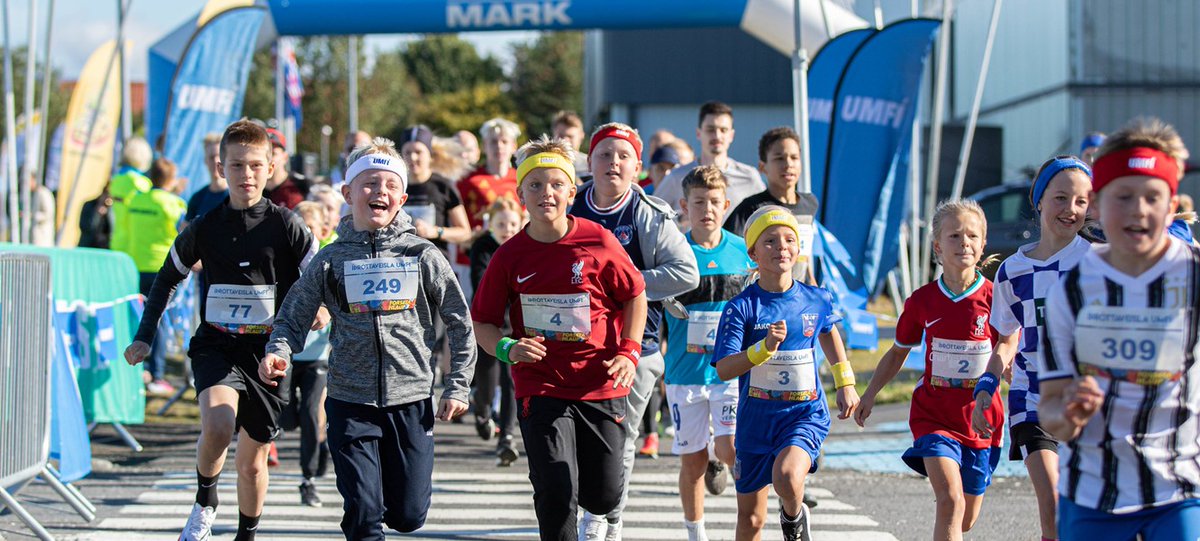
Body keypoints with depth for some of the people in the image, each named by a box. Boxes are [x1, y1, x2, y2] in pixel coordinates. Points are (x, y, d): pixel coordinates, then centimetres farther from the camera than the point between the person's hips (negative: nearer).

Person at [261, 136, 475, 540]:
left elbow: (460, 323, 5)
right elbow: (293, 317, 7)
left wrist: (458, 386, 1)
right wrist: (278, 352, -14)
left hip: (411, 400, 0)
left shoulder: (422, 255, 0)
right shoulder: (331, 260, 2)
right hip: (351, 402, 0)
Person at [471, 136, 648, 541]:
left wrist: (628, 352, -5)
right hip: (541, 389, 0)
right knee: (556, 492, -13)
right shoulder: (510, 256, -3)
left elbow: (635, 295, 6)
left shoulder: (598, 242, -6)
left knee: (603, 497, 5)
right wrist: (507, 349, -16)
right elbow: (482, 321, 5)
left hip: (600, 385, 0)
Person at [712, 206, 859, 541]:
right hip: (756, 418, 0)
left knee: (787, 476, -30)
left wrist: (845, 383, 21)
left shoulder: (816, 300, -2)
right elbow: (724, 370, -18)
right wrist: (765, 348, -32)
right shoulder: (741, 308, -11)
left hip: (806, 414, 0)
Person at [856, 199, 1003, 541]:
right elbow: (898, 353, 14)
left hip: (981, 419, 1)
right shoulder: (922, 301, -1)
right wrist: (869, 395, 13)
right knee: (951, 500, -21)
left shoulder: (994, 298, -7)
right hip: (933, 415, -1)